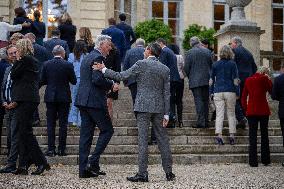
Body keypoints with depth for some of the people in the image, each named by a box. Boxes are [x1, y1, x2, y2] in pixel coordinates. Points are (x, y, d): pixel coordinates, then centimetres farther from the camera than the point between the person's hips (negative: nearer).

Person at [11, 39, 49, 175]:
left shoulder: (26, 60, -9)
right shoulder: (32, 60, 20)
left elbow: (13, 75, -8)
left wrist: (17, 60, 4)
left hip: (25, 100, -10)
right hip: (27, 100, 10)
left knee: (25, 132, -8)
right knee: (23, 132, 8)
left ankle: (42, 163, -6)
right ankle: (23, 166, 10)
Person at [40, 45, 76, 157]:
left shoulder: (46, 65, -2)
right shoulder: (68, 65, -8)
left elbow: (42, 81, 2)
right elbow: (74, 81, -3)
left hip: (50, 97, 1)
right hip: (64, 97, -1)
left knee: (50, 124, 6)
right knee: (63, 124, 5)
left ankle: (51, 149, 4)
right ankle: (61, 149, 6)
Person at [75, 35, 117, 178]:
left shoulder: (87, 57, 21)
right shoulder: (97, 57, -10)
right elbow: (97, 79, -21)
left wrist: (108, 86, 17)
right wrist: (111, 85, -6)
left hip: (83, 100, 10)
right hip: (94, 101, -9)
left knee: (86, 134, 8)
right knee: (107, 130, 1)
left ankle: (83, 169, 9)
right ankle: (93, 161, -4)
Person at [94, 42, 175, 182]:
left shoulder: (141, 64, -5)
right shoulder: (165, 69, 8)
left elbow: (121, 76, -6)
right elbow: (167, 93, 6)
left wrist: (103, 69, 5)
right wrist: (166, 114, 8)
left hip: (144, 106, -5)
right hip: (159, 108, 5)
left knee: (143, 139, -2)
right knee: (162, 139, 10)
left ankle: (142, 173, -2)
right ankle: (169, 172, 15)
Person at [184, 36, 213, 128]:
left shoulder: (189, 53, -6)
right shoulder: (207, 51, 7)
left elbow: (186, 68, -5)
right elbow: (211, 65, 12)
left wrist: (190, 77, 11)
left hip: (195, 81, -4)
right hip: (206, 80, 4)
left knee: (198, 101, -6)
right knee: (206, 100, 11)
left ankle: (201, 122, -11)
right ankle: (206, 121, 14)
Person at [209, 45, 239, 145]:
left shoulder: (215, 64, 6)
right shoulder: (232, 64, -1)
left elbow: (211, 80, 8)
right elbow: (235, 79, -3)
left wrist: (211, 92, 15)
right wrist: (237, 93, 3)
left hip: (218, 92, 1)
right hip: (230, 92, -1)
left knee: (219, 114, 0)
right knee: (231, 114, 8)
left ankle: (219, 135, -10)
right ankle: (232, 135, 6)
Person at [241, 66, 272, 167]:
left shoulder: (248, 80, 9)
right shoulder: (264, 79, -3)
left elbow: (243, 96, 9)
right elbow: (272, 91, 5)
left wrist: (245, 109, 11)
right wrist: (269, 79, 7)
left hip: (251, 111, 2)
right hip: (263, 110, -2)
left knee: (252, 136, 3)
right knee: (264, 135, 9)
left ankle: (253, 161, 0)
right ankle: (265, 160, 13)